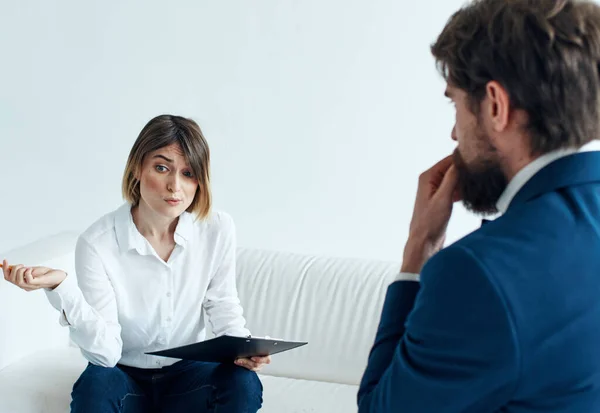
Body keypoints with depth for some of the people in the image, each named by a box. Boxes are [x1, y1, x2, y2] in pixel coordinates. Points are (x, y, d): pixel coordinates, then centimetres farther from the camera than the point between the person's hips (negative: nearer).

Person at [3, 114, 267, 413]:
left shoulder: (218, 229, -13)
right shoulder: (97, 243, -19)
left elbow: (222, 304, 4)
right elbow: (106, 353, -23)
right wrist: (61, 287, -36)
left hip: (186, 370, 2)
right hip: (124, 374, -2)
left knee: (243, 384, -28)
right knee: (95, 385, -35)